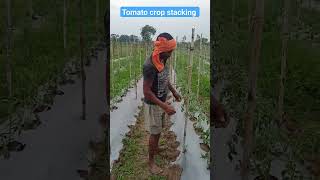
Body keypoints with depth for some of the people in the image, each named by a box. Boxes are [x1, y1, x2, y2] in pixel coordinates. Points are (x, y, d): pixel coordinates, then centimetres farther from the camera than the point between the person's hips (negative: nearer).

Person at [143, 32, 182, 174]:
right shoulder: (150, 66, -31)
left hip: (161, 102, 8)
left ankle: (156, 148, 49)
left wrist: (174, 92, 12)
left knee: (159, 129, 25)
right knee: (154, 132, 6)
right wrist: (165, 106, -32)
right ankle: (151, 161, 25)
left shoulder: (163, 60, -3)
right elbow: (147, 92, -29)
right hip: (153, 105, -8)